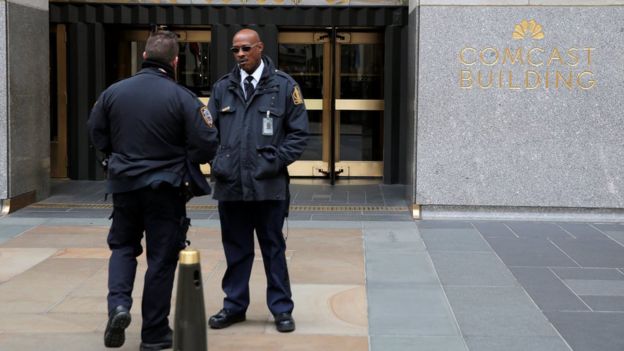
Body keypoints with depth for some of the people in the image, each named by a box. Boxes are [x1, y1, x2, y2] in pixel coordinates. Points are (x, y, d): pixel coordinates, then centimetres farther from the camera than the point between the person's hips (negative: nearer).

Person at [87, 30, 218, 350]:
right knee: (161, 258, 8)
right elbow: (207, 146, -14)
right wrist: (182, 160, 8)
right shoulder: (182, 98, -14)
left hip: (124, 184, 3)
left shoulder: (113, 92, -4)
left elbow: (97, 135, 7)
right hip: (165, 189, -2)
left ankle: (118, 303, -2)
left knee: (123, 246, 21)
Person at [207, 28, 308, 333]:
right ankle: (234, 305, 25)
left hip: (268, 185, -2)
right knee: (236, 250, 12)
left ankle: (281, 309, 17)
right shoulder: (222, 88, 8)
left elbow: (299, 133, 1)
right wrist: (216, 162, -3)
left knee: (273, 249, 7)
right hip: (230, 184, 3)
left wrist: (276, 161, -8)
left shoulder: (284, 86, 1)